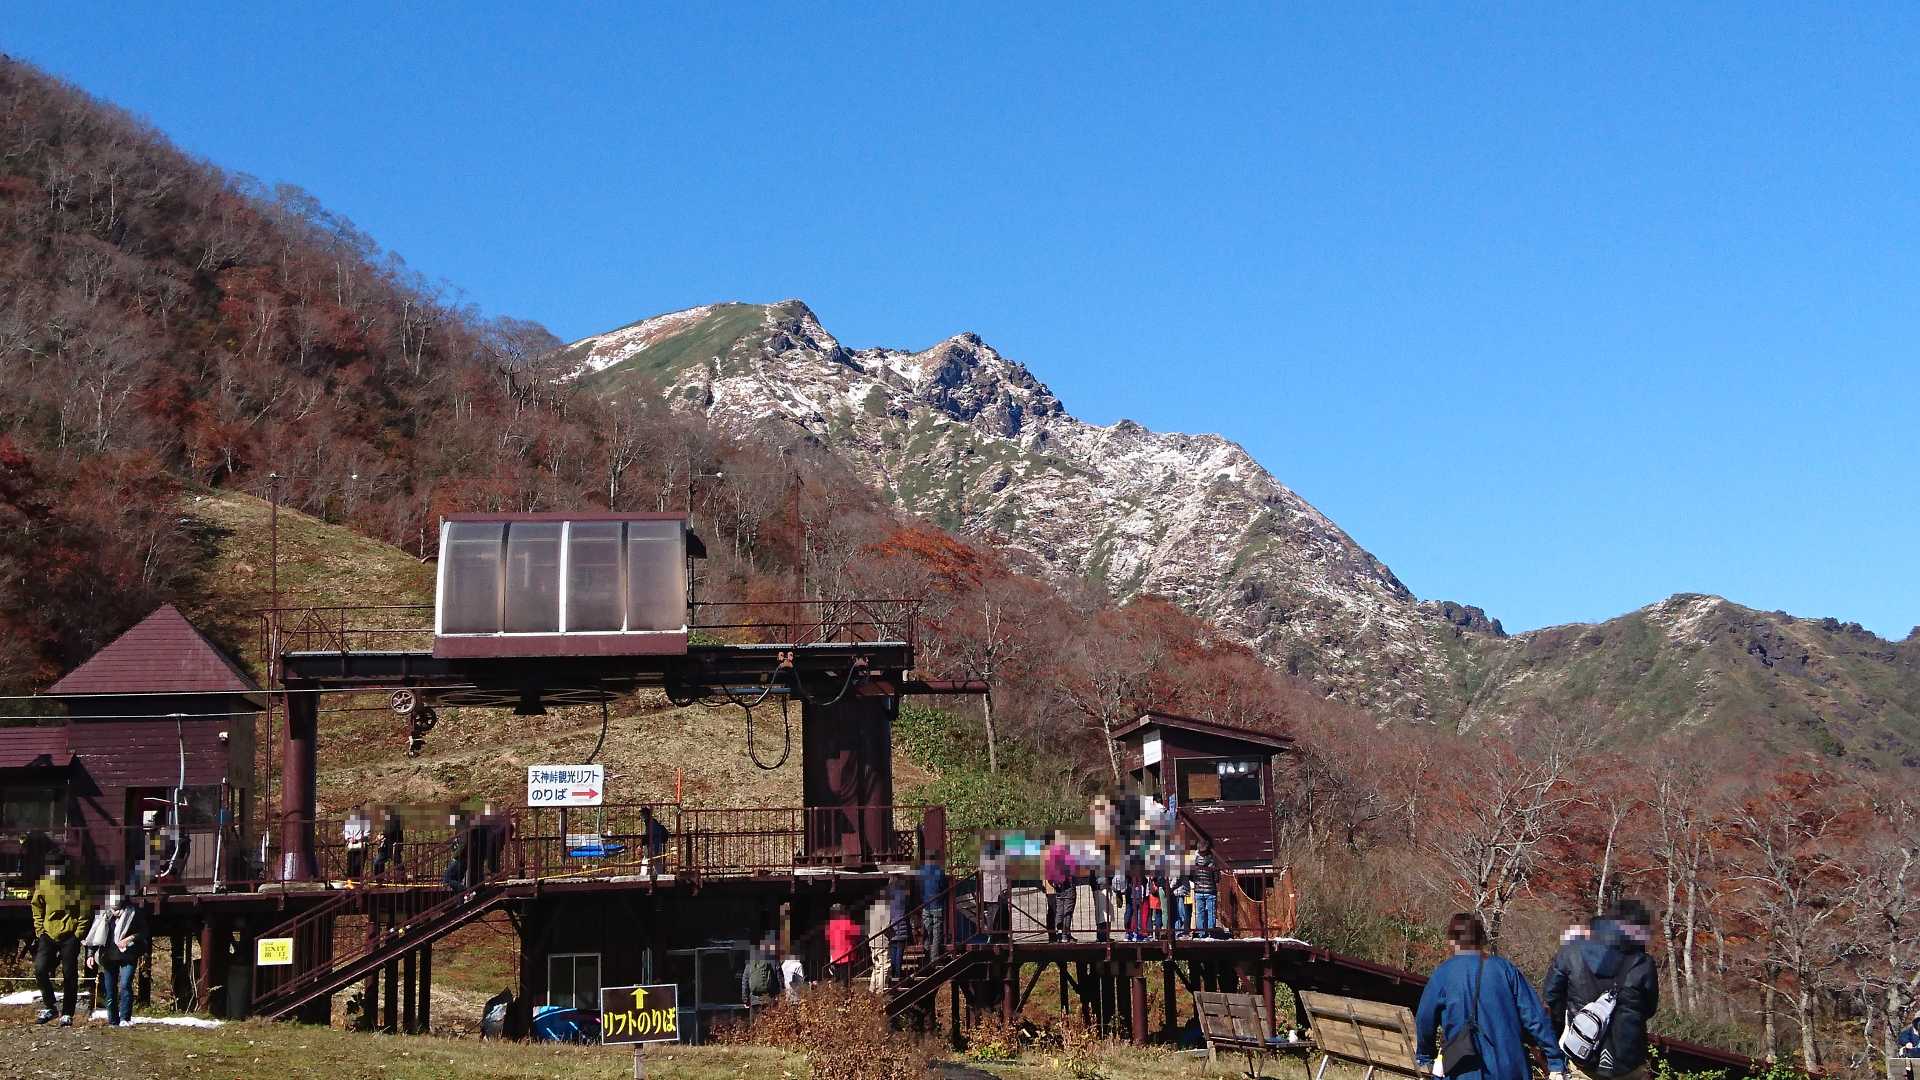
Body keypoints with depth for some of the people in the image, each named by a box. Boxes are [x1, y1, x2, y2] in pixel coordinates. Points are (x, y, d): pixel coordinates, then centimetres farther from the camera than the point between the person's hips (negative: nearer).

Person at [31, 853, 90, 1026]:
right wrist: (40, 932, 6)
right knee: (40, 968, -16)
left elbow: (84, 914, 0)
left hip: (69, 936, -2)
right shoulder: (43, 886, 4)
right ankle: (49, 1007, -1)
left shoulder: (76, 887, -4)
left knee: (69, 975, 0)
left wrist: (78, 935, -8)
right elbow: (37, 910, 15)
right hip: (48, 935, 2)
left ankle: (67, 1014, 10)